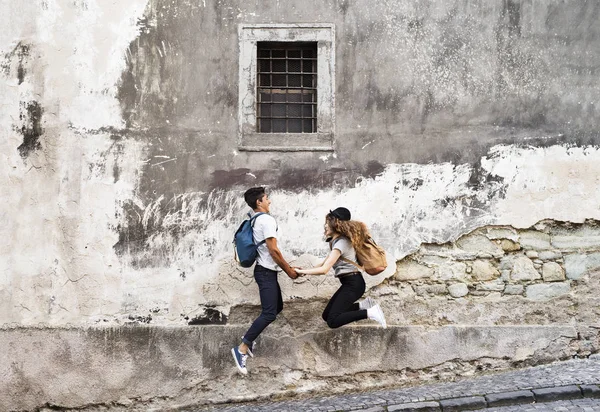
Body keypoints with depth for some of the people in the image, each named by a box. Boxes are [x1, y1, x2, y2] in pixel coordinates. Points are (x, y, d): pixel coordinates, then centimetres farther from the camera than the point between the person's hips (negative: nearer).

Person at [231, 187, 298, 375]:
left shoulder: (256, 220, 16)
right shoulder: (267, 220, -15)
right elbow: (273, 250, -19)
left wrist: (287, 266, 21)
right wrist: (288, 270, -9)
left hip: (266, 270, 10)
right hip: (266, 272, -10)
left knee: (277, 307, 18)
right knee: (269, 313, -15)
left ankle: (249, 337, 17)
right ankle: (242, 348, -17)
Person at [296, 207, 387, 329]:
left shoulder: (341, 243, -15)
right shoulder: (337, 241, 17)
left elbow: (324, 270, -21)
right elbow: (324, 263, 15)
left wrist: (302, 271, -12)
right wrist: (305, 271, 5)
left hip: (353, 284, -10)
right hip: (349, 283, 10)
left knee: (333, 321, -17)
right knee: (327, 315, 9)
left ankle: (370, 313, -17)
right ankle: (363, 305, 6)